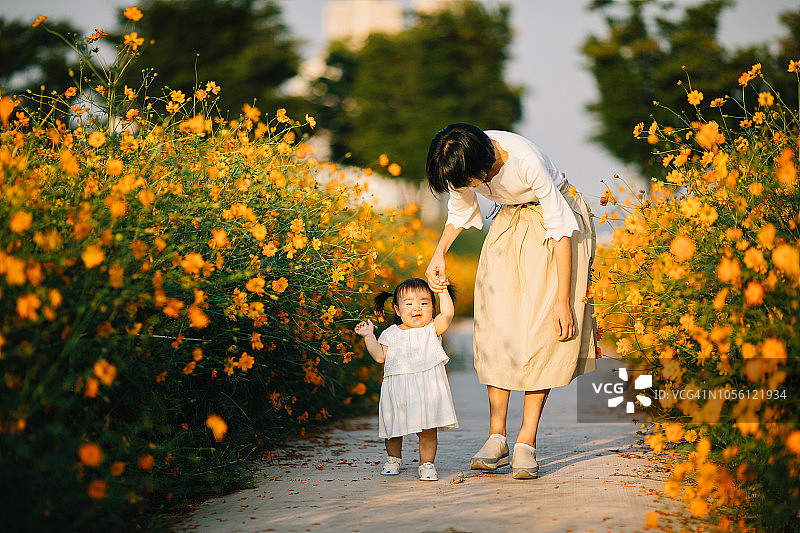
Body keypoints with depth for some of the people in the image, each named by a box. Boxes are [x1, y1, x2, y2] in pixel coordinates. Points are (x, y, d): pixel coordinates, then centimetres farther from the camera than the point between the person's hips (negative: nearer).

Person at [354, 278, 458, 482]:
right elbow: (380, 356, 4)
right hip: (398, 389, 2)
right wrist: (369, 336, -1)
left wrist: (444, 293, -17)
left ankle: (427, 464, 12)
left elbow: (447, 314, -11)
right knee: (394, 428, 13)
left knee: (428, 432, -2)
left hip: (428, 389, -2)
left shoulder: (432, 329, 3)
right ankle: (394, 458, 35)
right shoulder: (390, 334, 7)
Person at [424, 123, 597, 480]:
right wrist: (439, 253, -12)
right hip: (509, 223, 5)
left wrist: (563, 300, -27)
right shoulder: (460, 163, -18)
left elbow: (561, 229, -27)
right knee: (495, 324, -7)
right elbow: (460, 210, 4)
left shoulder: (526, 162, -35)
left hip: (552, 219, -5)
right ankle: (496, 436, -3)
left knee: (542, 329, -13)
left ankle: (526, 441, -12)